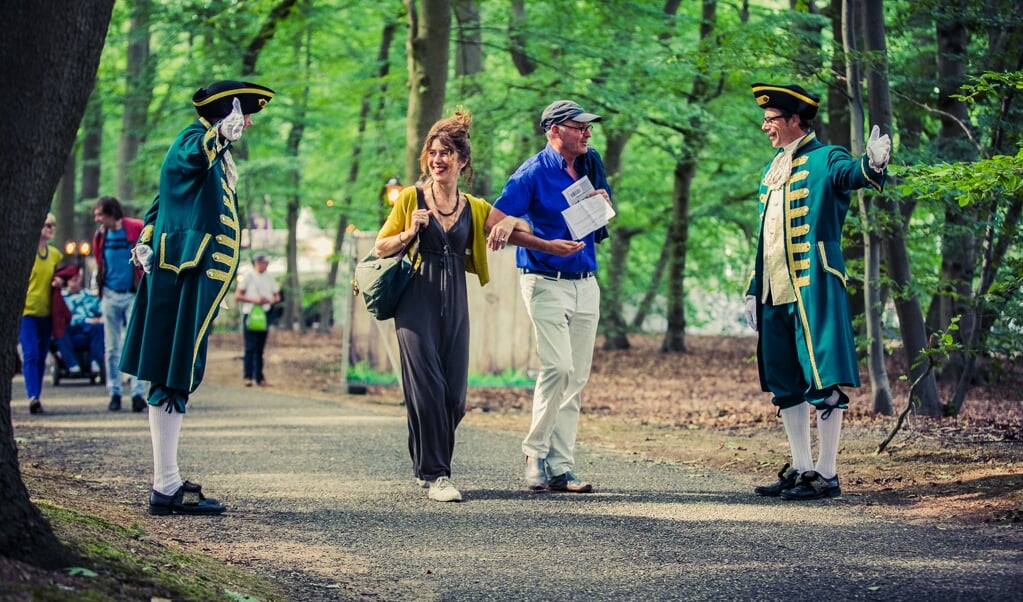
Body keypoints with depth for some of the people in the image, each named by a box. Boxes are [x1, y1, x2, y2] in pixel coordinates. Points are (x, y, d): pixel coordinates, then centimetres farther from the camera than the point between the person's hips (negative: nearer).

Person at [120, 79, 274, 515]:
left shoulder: (211, 150, 22)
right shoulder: (192, 139, -10)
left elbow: (162, 202, 29)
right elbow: (196, 154, -37)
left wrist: (146, 240, 19)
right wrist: (221, 136, -58)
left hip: (193, 271, 11)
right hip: (187, 272, -11)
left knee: (175, 377, 13)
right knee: (175, 378, -11)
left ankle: (167, 481, 20)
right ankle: (166, 489, -12)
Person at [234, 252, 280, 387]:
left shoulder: (270, 279, 12)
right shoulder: (248, 277, 1)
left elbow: (277, 297, 15)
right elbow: (237, 296, -2)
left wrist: (269, 300, -7)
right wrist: (254, 300, -15)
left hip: (264, 315, 4)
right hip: (249, 314, -4)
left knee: (260, 348, 5)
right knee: (250, 347, -10)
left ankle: (259, 377, 9)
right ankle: (248, 376, -10)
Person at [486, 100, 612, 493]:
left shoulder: (590, 166, 11)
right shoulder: (534, 172, -8)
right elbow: (495, 222, -14)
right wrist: (547, 245, -21)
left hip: (586, 284, 6)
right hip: (546, 281, -6)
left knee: (576, 378, 4)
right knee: (558, 367, -19)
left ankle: (560, 467, 8)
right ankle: (535, 452, -4)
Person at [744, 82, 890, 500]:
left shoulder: (825, 160, -4)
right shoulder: (772, 171, 19)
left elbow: (851, 174, -27)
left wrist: (872, 165, -50)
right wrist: (753, 291, 20)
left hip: (813, 288, -8)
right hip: (775, 293, 8)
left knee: (822, 382, -6)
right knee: (784, 384, 11)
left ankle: (827, 474, -2)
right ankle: (801, 469, 19)